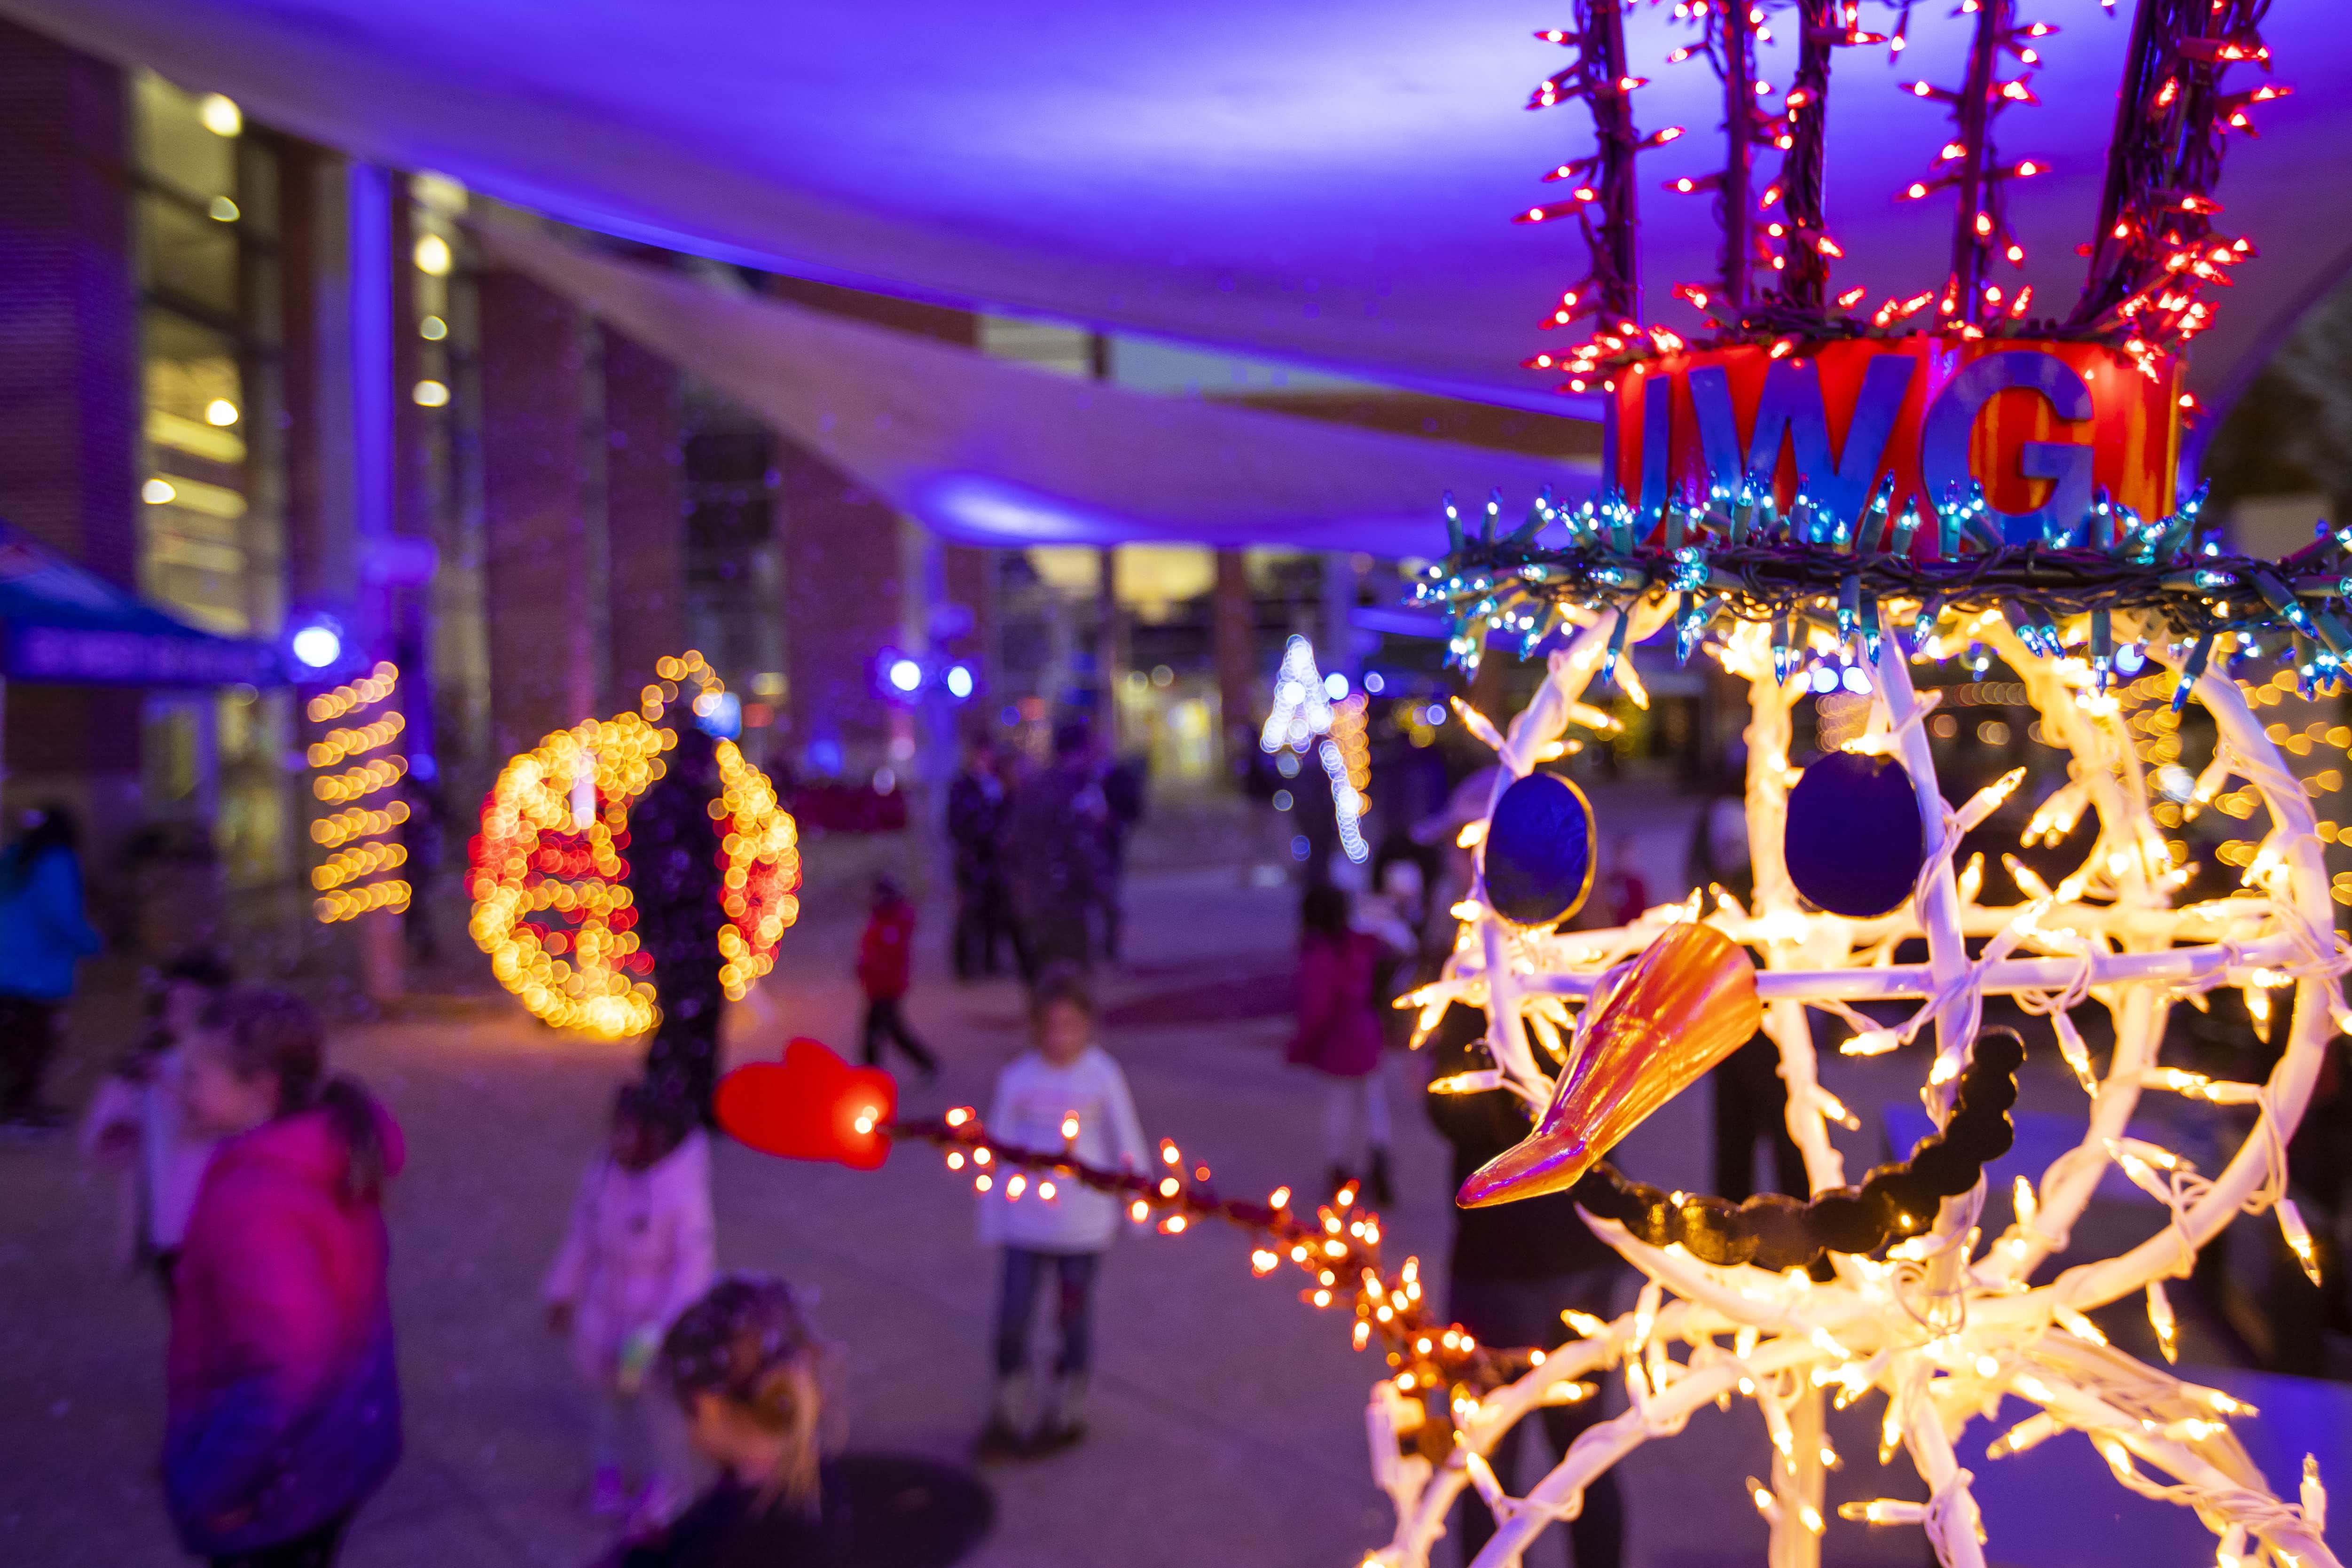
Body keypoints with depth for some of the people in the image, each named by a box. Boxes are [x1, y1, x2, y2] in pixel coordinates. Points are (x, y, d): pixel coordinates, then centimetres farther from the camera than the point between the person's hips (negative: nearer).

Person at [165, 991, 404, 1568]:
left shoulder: (253, 1198, -30)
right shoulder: (327, 1159, -2)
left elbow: (285, 1370, -37)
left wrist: (212, 1486, -24)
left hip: (276, 1481, -8)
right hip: (338, 1447, 8)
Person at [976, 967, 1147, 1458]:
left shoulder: (1102, 1076, -8)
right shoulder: (1016, 1078, -6)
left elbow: (1126, 1145, 0)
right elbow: (998, 1150, 2)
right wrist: (992, 1216, 5)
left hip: (1083, 1226, -1)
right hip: (1025, 1221, 1)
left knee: (1074, 1315, 12)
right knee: (1012, 1316, 0)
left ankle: (1067, 1414, 31)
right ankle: (1007, 1414, 20)